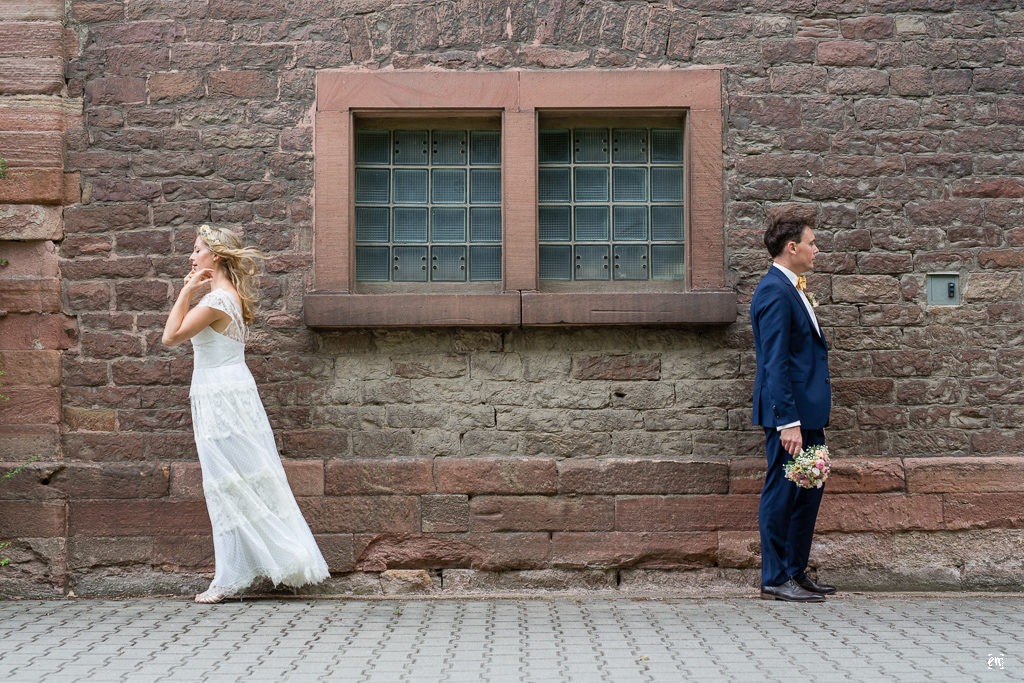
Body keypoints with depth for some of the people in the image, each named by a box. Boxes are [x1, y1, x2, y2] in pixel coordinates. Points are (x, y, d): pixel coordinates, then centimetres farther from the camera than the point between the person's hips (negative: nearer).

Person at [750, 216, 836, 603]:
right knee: (782, 495, -3)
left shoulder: (791, 289, 16)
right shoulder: (774, 292, -16)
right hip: (789, 413, -10)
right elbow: (775, 363, -21)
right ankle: (775, 580, 5)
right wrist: (788, 422, -24)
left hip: (806, 413, 10)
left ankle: (796, 573, 24)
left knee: (808, 492, 15)